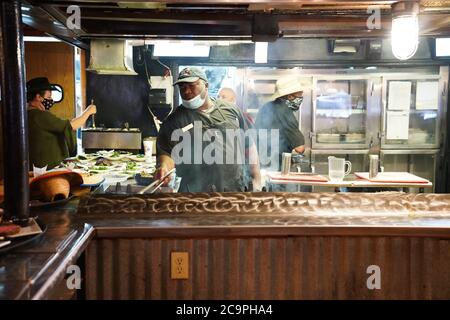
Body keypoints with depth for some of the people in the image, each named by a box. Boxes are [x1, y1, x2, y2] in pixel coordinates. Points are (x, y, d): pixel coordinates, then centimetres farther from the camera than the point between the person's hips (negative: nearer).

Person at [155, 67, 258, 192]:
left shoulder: (231, 110, 5)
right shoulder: (174, 121, -2)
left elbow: (248, 146, 10)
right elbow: (165, 152, -7)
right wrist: (164, 167, -29)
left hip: (236, 189, 2)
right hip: (197, 190, -2)